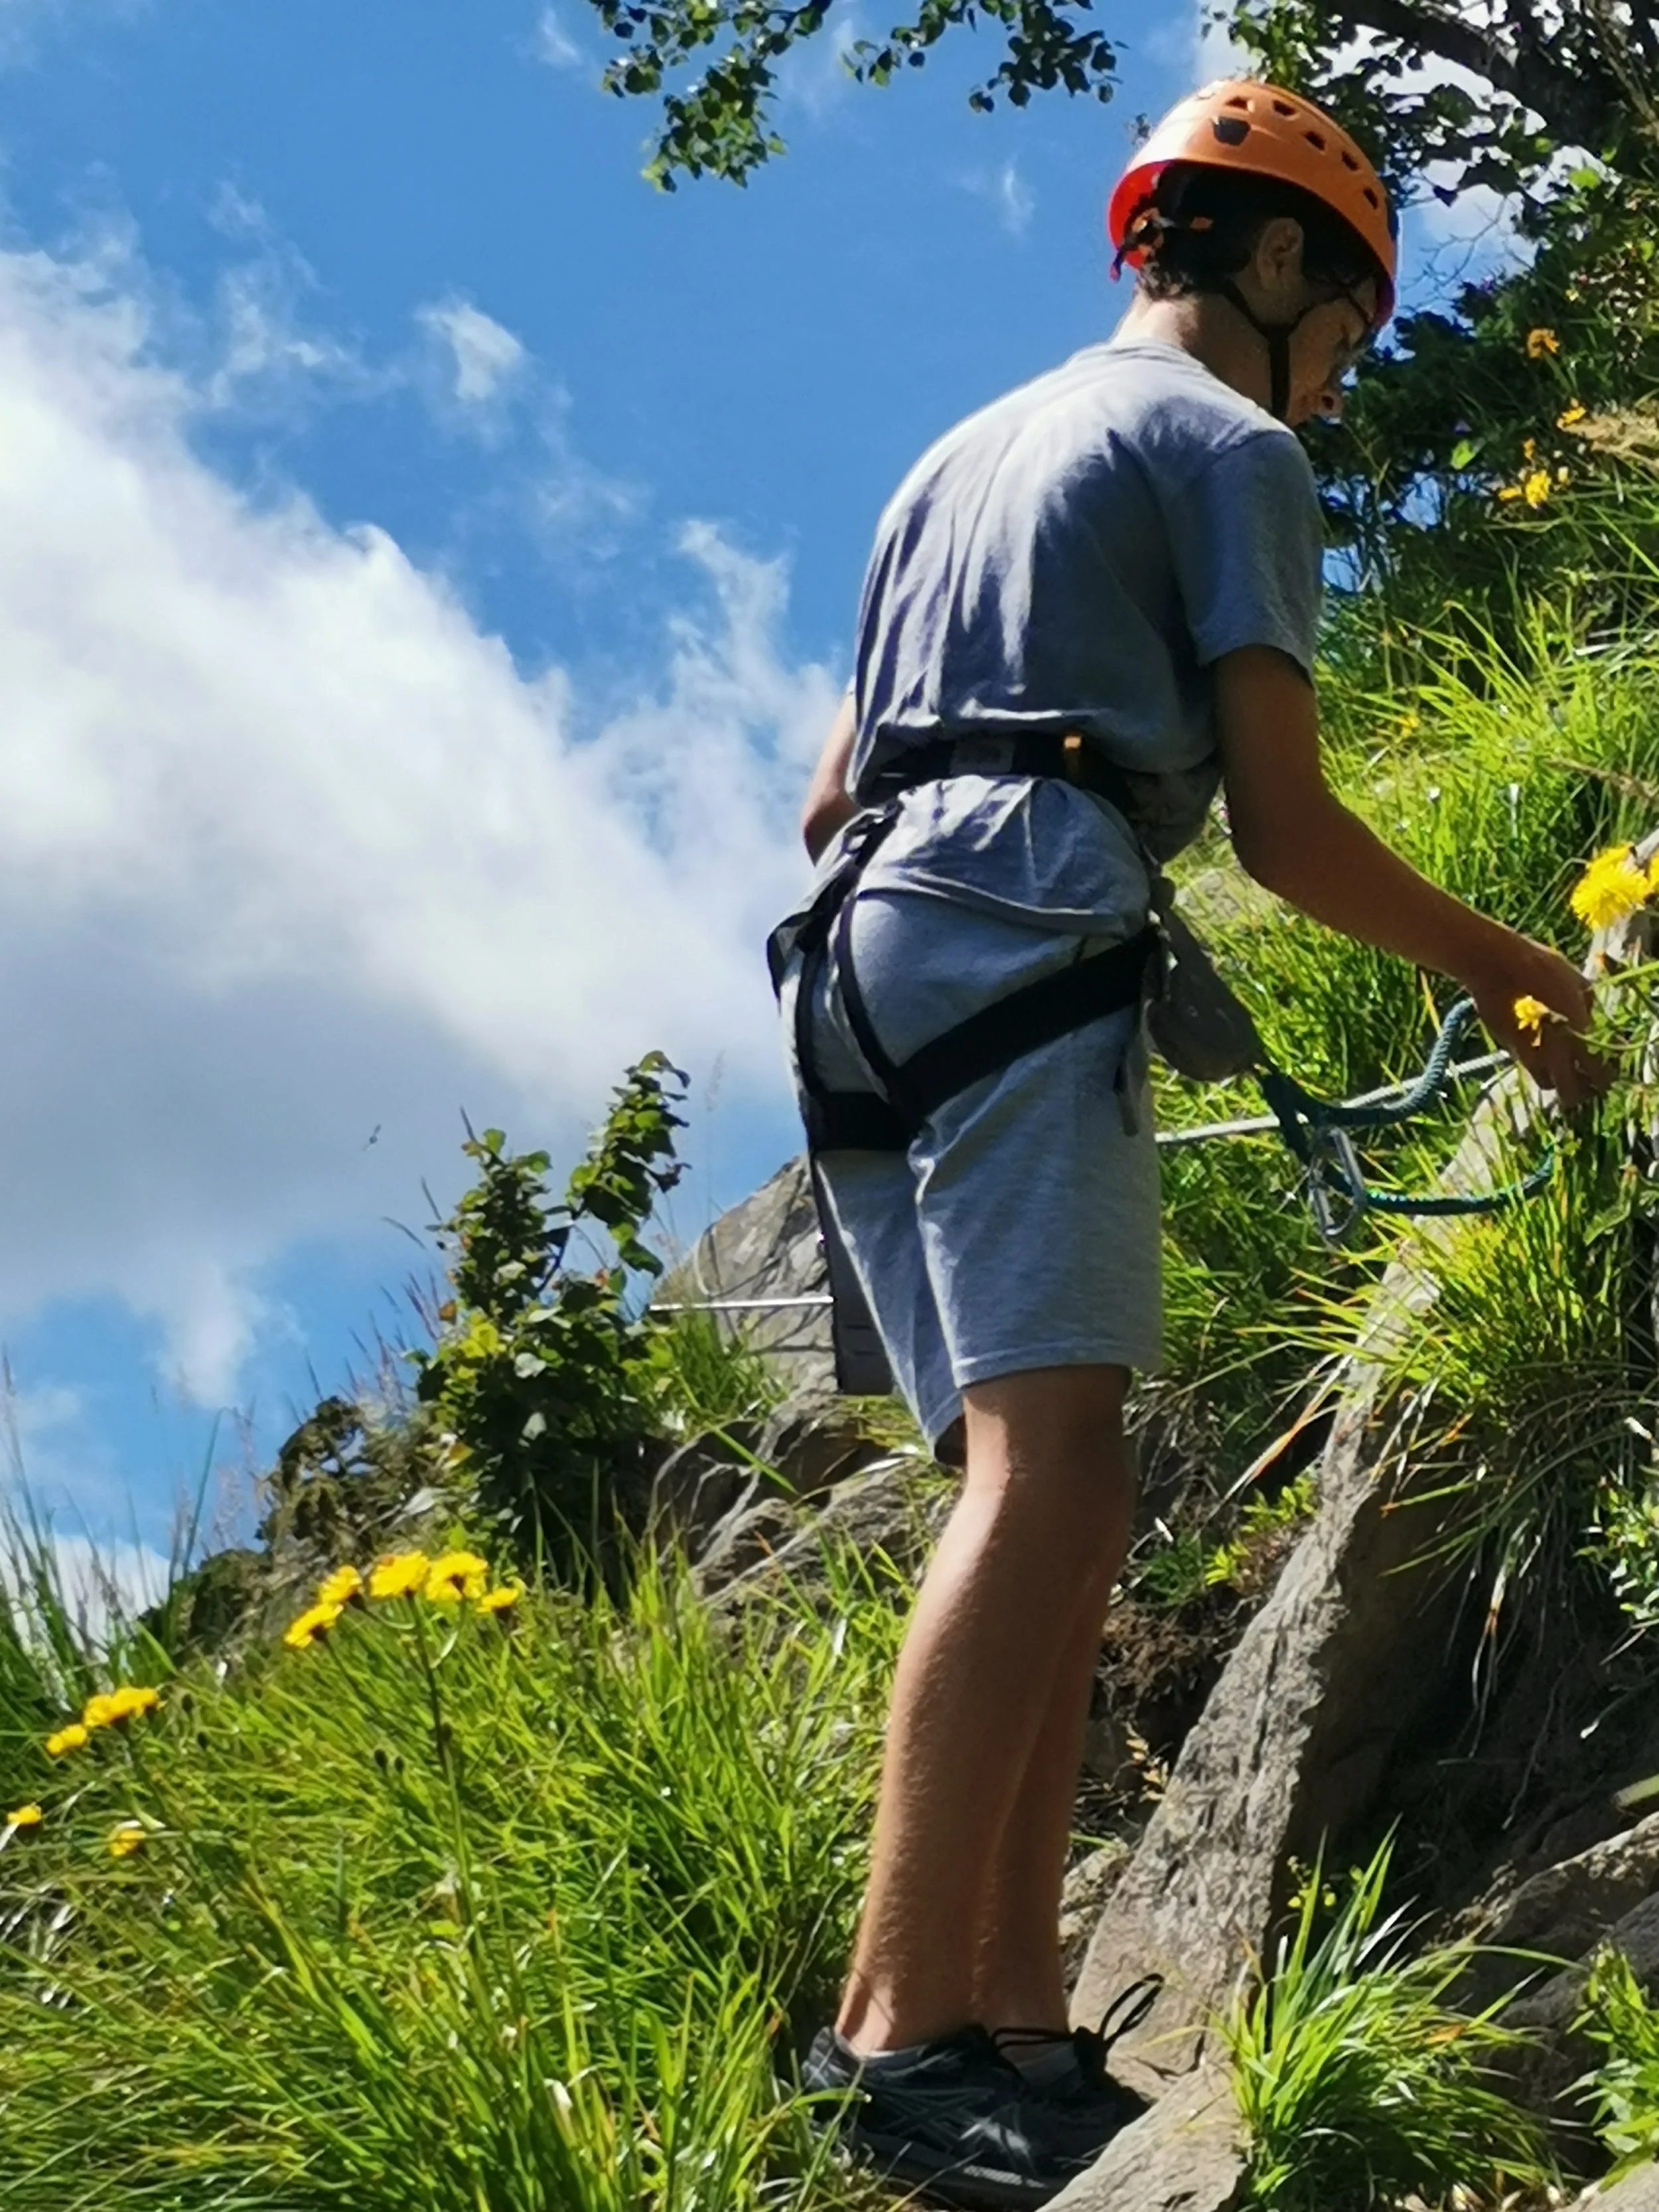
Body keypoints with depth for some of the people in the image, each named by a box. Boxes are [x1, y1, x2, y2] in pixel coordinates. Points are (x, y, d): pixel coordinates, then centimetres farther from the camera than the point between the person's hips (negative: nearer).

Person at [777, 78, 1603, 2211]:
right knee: (1051, 1468, -20)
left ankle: (1022, 2038, -6)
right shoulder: (1232, 444, 7)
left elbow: (831, 795, 30)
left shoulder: (964, 451, 31)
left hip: (863, 949, 9)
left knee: (1041, 1498, 3)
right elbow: (1283, 824, -1)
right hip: (1027, 932, -9)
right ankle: (907, 2031, -31)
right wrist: (1500, 964, 12)